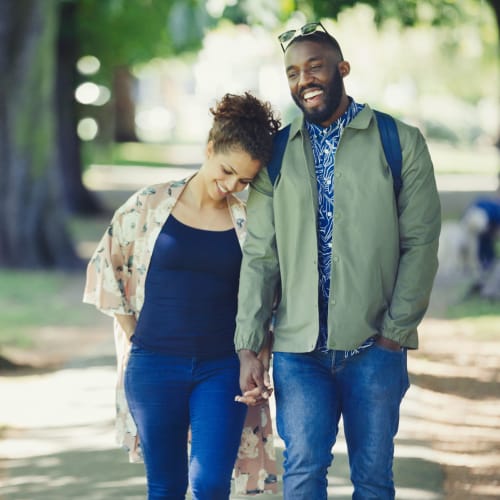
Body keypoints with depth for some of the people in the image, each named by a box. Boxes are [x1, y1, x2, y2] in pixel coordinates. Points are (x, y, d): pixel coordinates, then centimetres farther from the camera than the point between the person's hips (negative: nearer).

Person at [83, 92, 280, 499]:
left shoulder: (249, 223, 0)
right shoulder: (150, 205, -2)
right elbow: (107, 265, 8)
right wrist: (134, 334, 7)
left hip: (222, 369, 0)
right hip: (154, 366, 0)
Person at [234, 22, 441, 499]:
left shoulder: (401, 143, 3)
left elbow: (420, 242, 0)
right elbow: (259, 257, 7)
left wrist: (396, 332, -7)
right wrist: (248, 348, 0)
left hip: (374, 346, -1)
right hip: (298, 348, 1)